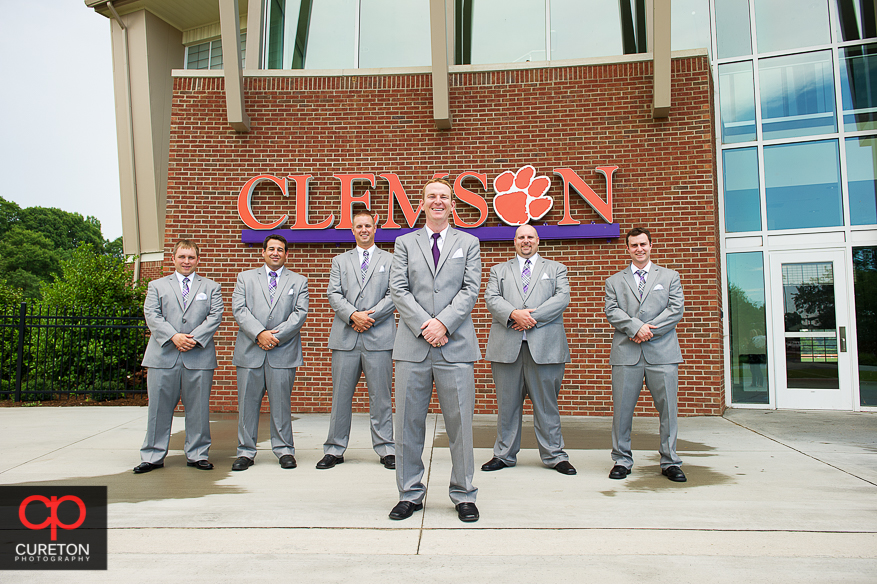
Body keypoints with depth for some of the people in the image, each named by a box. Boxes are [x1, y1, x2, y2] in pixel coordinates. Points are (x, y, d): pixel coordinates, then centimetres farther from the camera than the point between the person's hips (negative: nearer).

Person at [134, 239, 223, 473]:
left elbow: (215, 316, 2)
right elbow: (152, 316, 1)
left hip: (199, 357, 0)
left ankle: (197, 454, 15)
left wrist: (195, 338, -13)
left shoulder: (211, 287, 14)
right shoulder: (157, 286, 15)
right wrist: (174, 337, -14)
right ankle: (153, 456, 15)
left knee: (198, 409, 4)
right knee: (159, 408, 4)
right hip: (163, 357, 0)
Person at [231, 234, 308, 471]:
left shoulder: (299, 281, 12)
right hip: (250, 351, 1)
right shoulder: (245, 278, 14)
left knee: (281, 402, 1)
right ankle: (246, 452, 14)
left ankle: (284, 451, 12)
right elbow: (239, 310, 2)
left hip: (283, 351, -1)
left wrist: (276, 335, -11)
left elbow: (300, 313, 1)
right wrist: (259, 333, -12)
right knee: (247, 402, 4)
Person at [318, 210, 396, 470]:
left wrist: (371, 316, -9)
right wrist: (353, 315, -11)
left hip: (379, 337, -1)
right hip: (345, 338, 2)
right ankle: (335, 450, 15)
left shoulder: (390, 260, 13)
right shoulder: (340, 260, 17)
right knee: (341, 395, 5)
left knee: (380, 395, 1)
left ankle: (386, 449, 10)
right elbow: (333, 295, 5)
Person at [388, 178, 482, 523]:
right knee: (408, 422, 5)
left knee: (459, 421, 2)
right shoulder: (405, 243, 14)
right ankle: (410, 494, 19)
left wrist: (443, 323, -11)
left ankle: (463, 496, 16)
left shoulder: (468, 243, 13)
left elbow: (470, 290, 2)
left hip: (455, 344, -1)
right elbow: (398, 290, 3)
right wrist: (424, 326, -9)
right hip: (413, 346, 1)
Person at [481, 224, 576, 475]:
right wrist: (514, 314, -16)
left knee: (546, 403, 3)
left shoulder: (556, 269, 17)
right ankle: (504, 454, 16)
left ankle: (554, 456, 13)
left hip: (545, 345, -1)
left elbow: (562, 298, 1)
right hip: (507, 346, 1)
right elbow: (491, 298, 3)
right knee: (507, 403, 5)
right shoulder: (498, 270, 19)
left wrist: (533, 317, -11)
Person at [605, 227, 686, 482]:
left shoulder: (670, 277, 15)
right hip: (626, 353, 0)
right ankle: (622, 461, 13)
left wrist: (650, 331, -9)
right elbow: (612, 311, 3)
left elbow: (676, 310, 3)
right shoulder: (615, 281, 15)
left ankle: (669, 462, 14)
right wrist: (636, 327, -13)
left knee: (668, 408, 2)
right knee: (622, 409, 1)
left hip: (662, 352, 0)